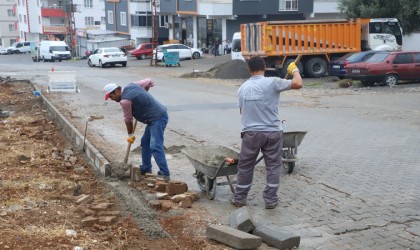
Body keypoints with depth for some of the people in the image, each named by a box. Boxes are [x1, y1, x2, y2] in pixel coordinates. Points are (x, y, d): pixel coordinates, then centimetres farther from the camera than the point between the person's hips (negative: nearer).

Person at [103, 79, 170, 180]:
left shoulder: (125, 101, -16)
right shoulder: (132, 85, 8)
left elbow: (128, 119, -4)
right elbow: (149, 81, 20)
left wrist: (130, 135, 10)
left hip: (157, 119, -11)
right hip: (157, 117, 11)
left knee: (155, 146, -17)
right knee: (145, 142, 19)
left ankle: (164, 174, -20)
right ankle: (146, 169, 27)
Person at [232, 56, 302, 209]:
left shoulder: (243, 88, 5)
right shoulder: (272, 83, -10)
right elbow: (298, 84, -13)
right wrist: (294, 70, 6)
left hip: (251, 133, 3)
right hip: (272, 133, -3)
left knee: (245, 166, 13)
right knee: (273, 166, 9)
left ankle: (240, 198, 20)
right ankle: (270, 199, 10)